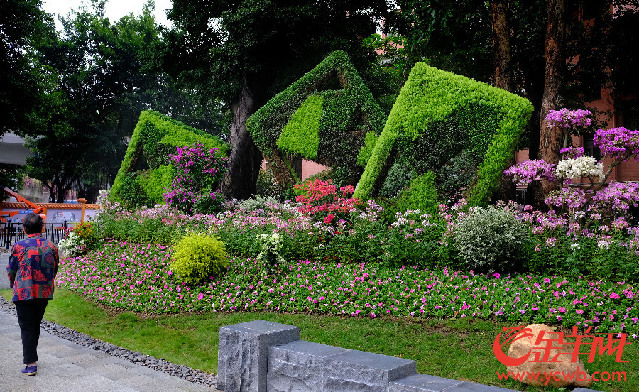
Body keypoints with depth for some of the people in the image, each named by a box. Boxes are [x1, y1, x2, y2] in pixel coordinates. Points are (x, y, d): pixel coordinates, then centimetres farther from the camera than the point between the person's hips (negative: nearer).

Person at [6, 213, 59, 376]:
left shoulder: (19, 246, -9)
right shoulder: (51, 246, 0)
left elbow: (11, 270, 1)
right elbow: (54, 270, 9)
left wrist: (13, 285, 20)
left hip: (24, 293, -4)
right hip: (45, 293, 4)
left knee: (27, 327, 3)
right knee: (36, 325, 19)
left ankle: (31, 364, 1)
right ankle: (31, 355, 32)